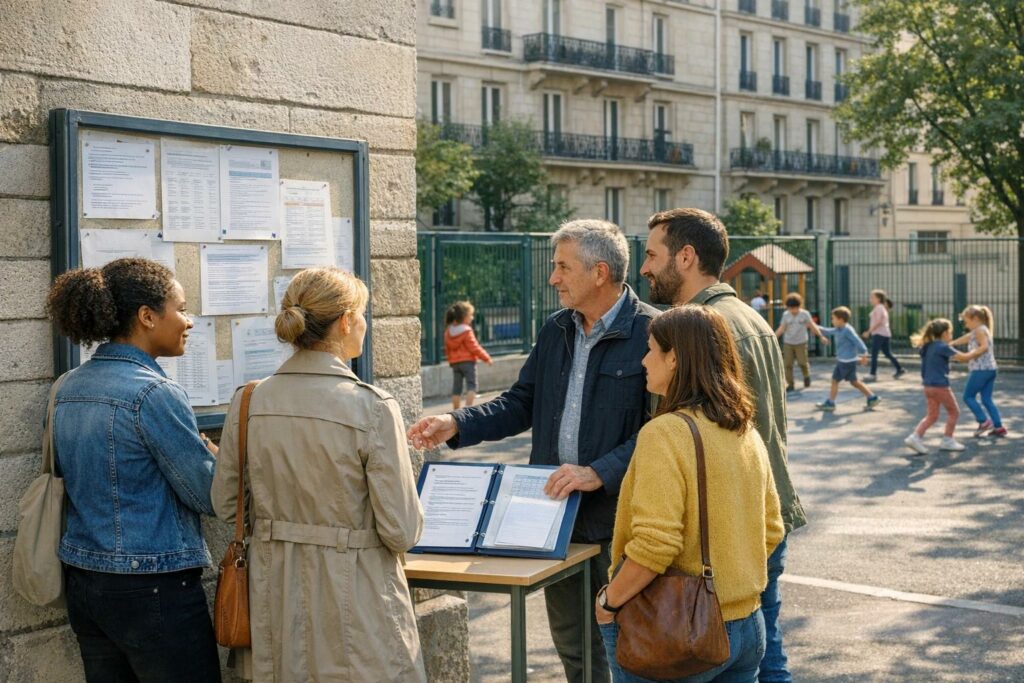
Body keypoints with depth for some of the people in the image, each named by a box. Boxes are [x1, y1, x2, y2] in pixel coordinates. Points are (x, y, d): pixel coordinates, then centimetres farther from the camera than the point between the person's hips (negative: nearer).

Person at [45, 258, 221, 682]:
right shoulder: (155, 394, -17)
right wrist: (213, 454, 8)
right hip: (153, 587, -8)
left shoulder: (69, 388, 7)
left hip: (81, 579, 8)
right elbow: (209, 496, -14)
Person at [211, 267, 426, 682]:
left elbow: (225, 505, 6)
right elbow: (402, 532, -16)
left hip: (274, 601, 5)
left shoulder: (247, 402, -4)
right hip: (351, 604, -5)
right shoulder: (372, 407, -18)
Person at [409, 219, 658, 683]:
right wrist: (457, 425, 1)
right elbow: (522, 403, 14)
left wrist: (599, 473, -25)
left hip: (618, 519, -6)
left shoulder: (650, 333, -13)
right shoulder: (555, 331, 9)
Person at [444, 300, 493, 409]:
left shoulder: (448, 331, 8)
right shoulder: (466, 331, -13)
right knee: (471, 385, -3)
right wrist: (486, 358, -5)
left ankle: (456, 410, 12)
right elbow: (474, 347, -14)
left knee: (456, 387, 10)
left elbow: (447, 349, 14)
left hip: (454, 362, 7)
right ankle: (468, 407, -15)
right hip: (468, 361, -7)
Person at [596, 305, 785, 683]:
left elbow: (654, 546, -25)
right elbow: (771, 530, 12)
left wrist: (609, 602, -12)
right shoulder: (747, 434, 5)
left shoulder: (665, 433, -19)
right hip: (746, 624, 7)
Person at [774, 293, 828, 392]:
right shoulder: (786, 315, -1)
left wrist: (821, 336, -11)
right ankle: (790, 385, 4)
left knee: (802, 362, -4)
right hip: (788, 343, 1)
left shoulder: (805, 314, -5)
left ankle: (806, 376, 28)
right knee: (787, 364, -4)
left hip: (801, 343, -1)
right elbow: (781, 329, 2)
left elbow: (812, 326, -3)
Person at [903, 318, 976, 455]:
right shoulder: (943, 347, -14)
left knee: (932, 415, 13)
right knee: (954, 412, 10)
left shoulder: (928, 346, 10)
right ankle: (947, 441, 14)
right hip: (940, 386, -8)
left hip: (928, 386, 8)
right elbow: (963, 358, -15)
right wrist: (977, 351, -2)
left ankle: (915, 437, 1)